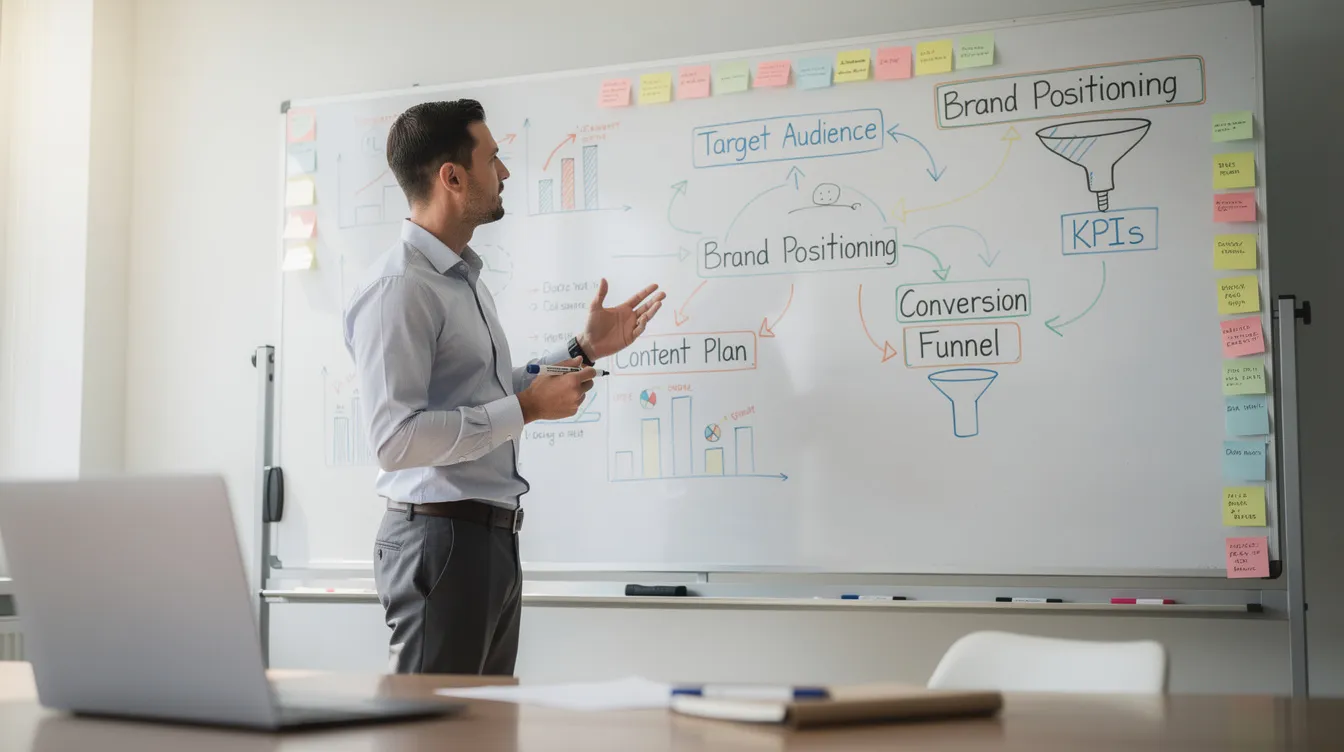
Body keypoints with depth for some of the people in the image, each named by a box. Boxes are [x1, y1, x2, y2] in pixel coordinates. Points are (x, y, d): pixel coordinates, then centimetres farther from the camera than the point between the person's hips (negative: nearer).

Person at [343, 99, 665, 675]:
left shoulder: (464, 278, 17)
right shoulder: (399, 287, -16)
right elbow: (396, 439, -24)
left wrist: (585, 350, 19)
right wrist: (527, 408, -18)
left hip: (493, 536, 10)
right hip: (441, 536, -9)